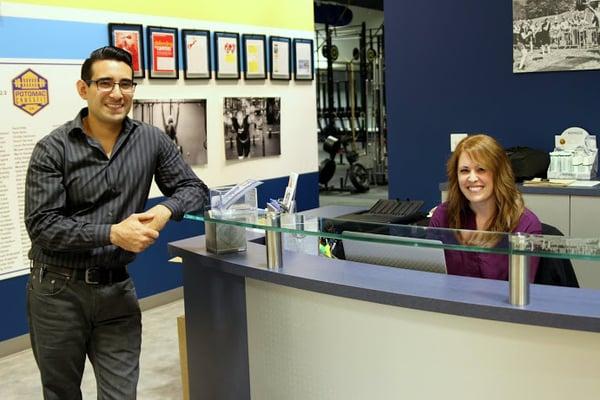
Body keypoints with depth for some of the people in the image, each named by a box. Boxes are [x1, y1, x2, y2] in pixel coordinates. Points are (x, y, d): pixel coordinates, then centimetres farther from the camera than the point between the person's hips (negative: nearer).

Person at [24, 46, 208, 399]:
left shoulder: (152, 141, -1)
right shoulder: (53, 149, -9)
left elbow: (194, 188, 3)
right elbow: (41, 224, -14)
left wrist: (166, 210, -18)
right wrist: (111, 232, -24)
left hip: (116, 288, 2)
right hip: (58, 290, -1)